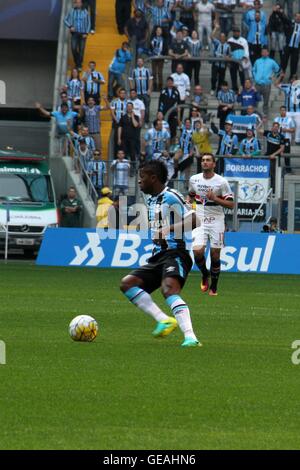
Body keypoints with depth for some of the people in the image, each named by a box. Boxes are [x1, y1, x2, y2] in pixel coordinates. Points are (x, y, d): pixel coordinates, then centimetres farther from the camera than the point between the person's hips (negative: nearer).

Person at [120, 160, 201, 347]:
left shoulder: (170, 197, -9)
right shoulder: (152, 200, 19)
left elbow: (193, 220, -19)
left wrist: (168, 229, -29)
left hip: (175, 254, -10)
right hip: (158, 257, 10)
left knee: (169, 289, -33)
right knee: (127, 283, -2)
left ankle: (191, 337, -45)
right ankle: (164, 320, -12)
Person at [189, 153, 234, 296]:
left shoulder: (221, 182, -6)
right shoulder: (194, 179, 5)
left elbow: (231, 204, -7)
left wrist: (215, 198, -20)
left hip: (216, 221, -2)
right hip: (200, 221, 2)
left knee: (215, 255, -2)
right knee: (197, 252, -15)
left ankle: (213, 286, 14)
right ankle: (205, 275, 15)